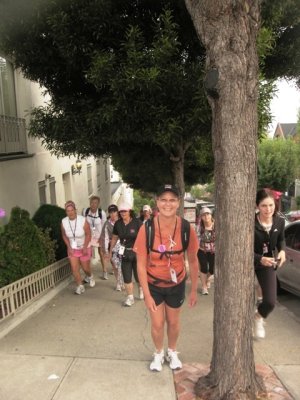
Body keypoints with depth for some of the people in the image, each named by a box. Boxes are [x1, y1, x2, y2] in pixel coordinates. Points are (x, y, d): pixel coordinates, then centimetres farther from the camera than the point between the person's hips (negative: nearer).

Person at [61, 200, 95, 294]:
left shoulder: (83, 220, -23)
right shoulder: (64, 222, -14)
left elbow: (88, 234, -15)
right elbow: (64, 236, 2)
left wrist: (85, 247, -17)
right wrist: (69, 247, -6)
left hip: (84, 248, -2)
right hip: (72, 249, 2)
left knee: (85, 267, 11)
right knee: (74, 269, -2)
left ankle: (89, 276, 45)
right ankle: (80, 286, 14)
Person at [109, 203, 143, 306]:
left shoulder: (137, 223, -13)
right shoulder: (118, 224, 0)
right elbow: (114, 238, 10)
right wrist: (110, 251, 14)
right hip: (125, 253, 3)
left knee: (138, 275, 10)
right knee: (127, 277, 4)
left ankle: (141, 289, 41)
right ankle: (130, 297, 19)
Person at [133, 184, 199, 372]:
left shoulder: (187, 228, -22)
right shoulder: (147, 228, -25)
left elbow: (193, 261, -7)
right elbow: (141, 264, -16)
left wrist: (194, 290, 0)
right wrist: (147, 294, -15)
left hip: (177, 284, 1)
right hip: (153, 284, -1)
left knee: (173, 322, 19)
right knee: (157, 323, 11)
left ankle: (172, 352, 47)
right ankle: (159, 353, 41)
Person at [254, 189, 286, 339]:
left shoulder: (280, 221, -13)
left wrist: (282, 251, -13)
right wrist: (260, 259, -34)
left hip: (268, 264, 3)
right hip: (249, 263, -3)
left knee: (270, 301, -1)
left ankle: (258, 317, 34)